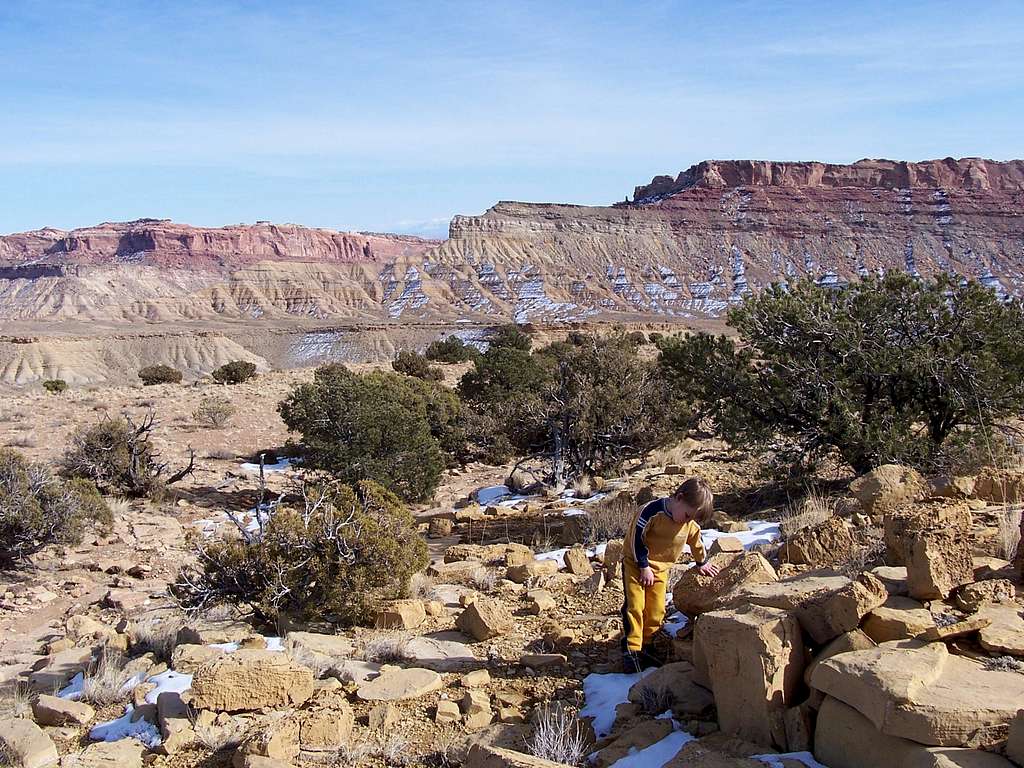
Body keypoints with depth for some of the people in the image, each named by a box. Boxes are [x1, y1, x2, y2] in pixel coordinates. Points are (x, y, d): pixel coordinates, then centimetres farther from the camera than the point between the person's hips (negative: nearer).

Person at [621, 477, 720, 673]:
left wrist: (702, 563, 28)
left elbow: (695, 541, 15)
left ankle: (645, 645, 13)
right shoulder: (651, 511, -26)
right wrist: (644, 566, -17)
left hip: (661, 568, 6)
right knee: (635, 605, -15)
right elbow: (637, 538, -21)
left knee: (657, 611, -1)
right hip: (635, 562, -5)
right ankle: (631, 650, -13)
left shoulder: (691, 523, -5)